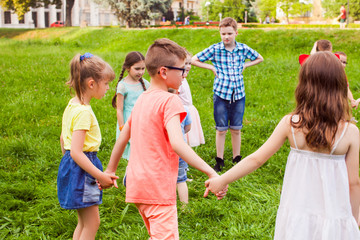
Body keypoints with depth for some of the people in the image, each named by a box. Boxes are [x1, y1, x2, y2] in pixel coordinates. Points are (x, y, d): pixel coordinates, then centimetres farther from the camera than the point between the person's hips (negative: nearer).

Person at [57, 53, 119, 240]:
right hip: (80, 169, -10)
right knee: (92, 223, -3)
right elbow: (76, 152, -25)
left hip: (70, 165, 10)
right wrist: (101, 176, -22)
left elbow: (63, 138, 19)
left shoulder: (72, 105, 9)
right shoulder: (83, 112, -21)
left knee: (84, 223, 17)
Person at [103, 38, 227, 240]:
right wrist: (211, 173, -31)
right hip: (159, 187, -9)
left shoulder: (142, 99, 12)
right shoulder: (170, 100, -13)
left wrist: (110, 170, 31)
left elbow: (122, 138, 20)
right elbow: (176, 143, -26)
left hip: (137, 184, 9)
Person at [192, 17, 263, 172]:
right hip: (221, 94, -2)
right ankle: (219, 160, 16)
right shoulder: (215, 49, -5)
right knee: (221, 129, 5)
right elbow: (194, 60, 2)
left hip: (238, 94, 2)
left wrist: (245, 65, 5)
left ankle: (237, 158, 22)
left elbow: (260, 58, 19)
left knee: (236, 129, 9)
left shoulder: (243, 49, 1)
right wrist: (211, 67, -4)